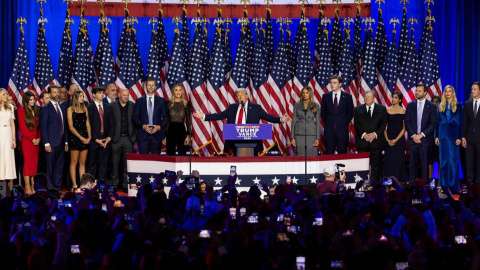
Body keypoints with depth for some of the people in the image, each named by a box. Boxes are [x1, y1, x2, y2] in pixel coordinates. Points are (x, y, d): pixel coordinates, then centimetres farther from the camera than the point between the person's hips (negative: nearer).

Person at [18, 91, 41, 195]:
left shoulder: (36, 110, 13)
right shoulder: (22, 110, -3)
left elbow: (39, 126, 13)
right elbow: (22, 127, -7)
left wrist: (39, 138, -1)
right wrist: (32, 139, -10)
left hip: (36, 140, 5)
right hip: (27, 140, -5)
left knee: (35, 163, 3)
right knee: (28, 162, -8)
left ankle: (33, 187, 6)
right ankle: (28, 188, -8)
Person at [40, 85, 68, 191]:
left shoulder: (62, 108, 15)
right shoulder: (45, 108, -4)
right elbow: (43, 127, -8)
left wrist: (66, 142, 12)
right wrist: (46, 143, -14)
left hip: (61, 142, 6)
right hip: (51, 143, -6)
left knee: (59, 167, 8)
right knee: (50, 167, -1)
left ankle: (57, 187, 14)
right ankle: (50, 188, 3)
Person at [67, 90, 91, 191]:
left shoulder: (85, 109, 14)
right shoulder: (70, 109, 0)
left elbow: (87, 124, 12)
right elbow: (71, 126, -6)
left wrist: (89, 136, -3)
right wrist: (81, 137, -12)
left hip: (85, 138, 5)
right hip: (74, 137, -5)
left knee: (82, 163, 6)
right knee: (74, 162, -3)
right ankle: (74, 185, -3)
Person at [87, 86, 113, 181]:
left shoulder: (108, 107, 13)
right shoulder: (89, 108, -1)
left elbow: (111, 124, 12)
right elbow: (88, 125, -4)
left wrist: (109, 137, -2)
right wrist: (96, 139, -10)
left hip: (105, 141, 4)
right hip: (93, 140, -4)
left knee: (104, 164, 2)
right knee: (92, 164, 0)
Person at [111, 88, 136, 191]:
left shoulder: (133, 106, 5)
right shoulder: (112, 106, 0)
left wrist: (134, 136, 1)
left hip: (128, 138, 1)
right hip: (116, 138, -1)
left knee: (127, 163, 3)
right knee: (115, 163, 4)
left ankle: (126, 184, 8)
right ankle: (114, 184, 12)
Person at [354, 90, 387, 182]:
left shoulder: (381, 109, 7)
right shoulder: (358, 109, 9)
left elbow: (383, 124, 2)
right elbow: (356, 124, 4)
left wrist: (375, 134, -12)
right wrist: (363, 134, -11)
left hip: (376, 141, 0)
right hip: (362, 141, 0)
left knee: (376, 165, 1)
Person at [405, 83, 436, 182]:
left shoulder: (431, 106, 3)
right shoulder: (410, 105, 11)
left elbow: (433, 124, -3)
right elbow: (407, 122, 6)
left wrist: (421, 134, -11)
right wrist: (413, 135, -7)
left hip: (425, 140, -2)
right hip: (413, 139, 2)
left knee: (425, 164, -3)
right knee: (413, 164, 2)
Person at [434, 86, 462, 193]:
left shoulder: (458, 106, 2)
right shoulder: (441, 106, 11)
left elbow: (461, 122, -1)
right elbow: (437, 122, 12)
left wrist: (459, 137, -8)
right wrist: (436, 136, 4)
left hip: (453, 135, -3)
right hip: (443, 135, 3)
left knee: (453, 160, -3)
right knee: (443, 160, 6)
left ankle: (453, 185, 2)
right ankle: (444, 184, 12)